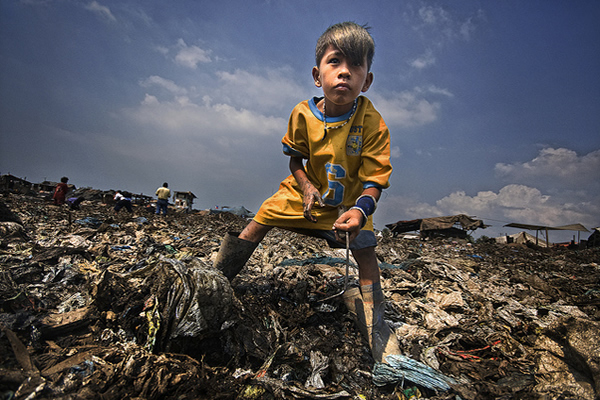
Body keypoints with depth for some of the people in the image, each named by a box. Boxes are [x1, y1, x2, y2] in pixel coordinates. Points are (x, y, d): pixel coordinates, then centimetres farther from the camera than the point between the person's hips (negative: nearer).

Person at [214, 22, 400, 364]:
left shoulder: (373, 124, -23)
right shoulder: (303, 114, -15)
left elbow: (374, 181, -24)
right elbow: (295, 158, 0)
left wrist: (360, 210, -44)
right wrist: (305, 186, -18)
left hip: (350, 200, -2)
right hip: (307, 190, 2)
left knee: (365, 251, -18)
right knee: (259, 223, 0)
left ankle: (375, 326, 5)